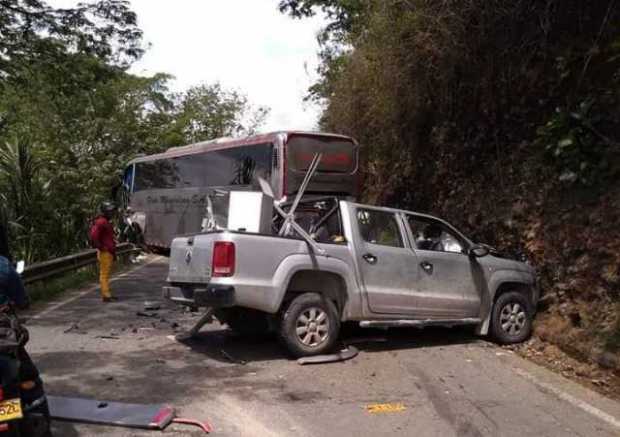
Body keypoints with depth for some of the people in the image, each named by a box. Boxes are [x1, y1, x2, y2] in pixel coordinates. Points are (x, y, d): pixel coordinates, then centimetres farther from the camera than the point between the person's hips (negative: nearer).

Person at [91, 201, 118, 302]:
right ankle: (106, 295, -6)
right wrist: (102, 248, -18)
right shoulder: (101, 222, -14)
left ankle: (106, 294, 19)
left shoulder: (106, 222, 18)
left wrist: (113, 252, 21)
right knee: (104, 274, -7)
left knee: (106, 274, 13)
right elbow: (93, 236, -25)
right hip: (105, 253, -10)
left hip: (109, 252, 10)